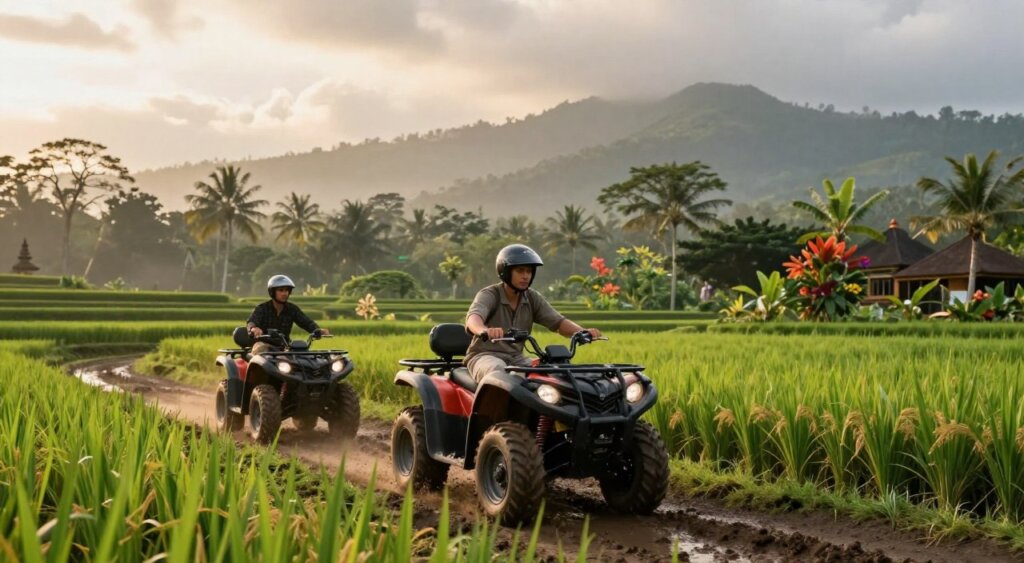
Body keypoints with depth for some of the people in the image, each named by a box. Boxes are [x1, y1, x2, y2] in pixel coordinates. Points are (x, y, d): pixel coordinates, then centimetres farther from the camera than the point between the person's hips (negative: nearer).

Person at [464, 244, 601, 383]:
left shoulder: (533, 298, 6)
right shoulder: (489, 295, -11)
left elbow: (558, 322, -1)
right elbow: (473, 318, -32)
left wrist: (583, 332, -24)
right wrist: (484, 330, -58)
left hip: (515, 357, 5)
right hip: (485, 356, -5)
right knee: (497, 374, -38)